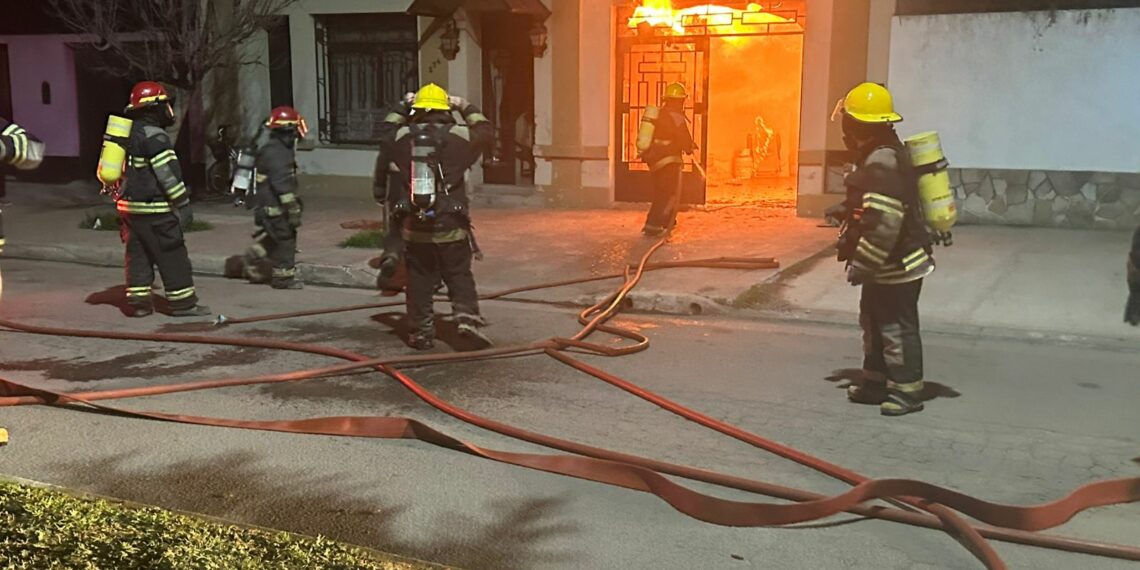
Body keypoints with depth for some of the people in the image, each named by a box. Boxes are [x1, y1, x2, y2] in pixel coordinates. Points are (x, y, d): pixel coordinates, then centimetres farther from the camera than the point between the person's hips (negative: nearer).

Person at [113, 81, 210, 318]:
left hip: (127, 206, 9)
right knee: (173, 256, -2)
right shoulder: (154, 136, -14)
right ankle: (183, 302, 1)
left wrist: (120, 198, 24)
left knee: (137, 254, 12)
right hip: (153, 210, -9)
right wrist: (183, 205, -14)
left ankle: (138, 300, 13)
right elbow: (169, 174, -18)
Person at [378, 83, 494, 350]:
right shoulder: (458, 137, -6)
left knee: (419, 281, 11)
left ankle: (422, 332, 15)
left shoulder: (403, 138, 1)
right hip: (450, 227, -2)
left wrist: (401, 107, 31)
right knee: (459, 276, 10)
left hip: (414, 228, 2)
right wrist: (466, 108, 23)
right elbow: (486, 131, 13)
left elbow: (386, 131, 24)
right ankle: (467, 315, -8)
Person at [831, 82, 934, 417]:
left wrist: (860, 264, -23)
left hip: (896, 266, -11)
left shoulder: (881, 163, -24)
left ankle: (907, 391, 10)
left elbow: (884, 224, -30)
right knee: (874, 322, 19)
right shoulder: (883, 153, 10)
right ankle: (877, 383, 30)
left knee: (897, 327, -1)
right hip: (886, 265, 11)